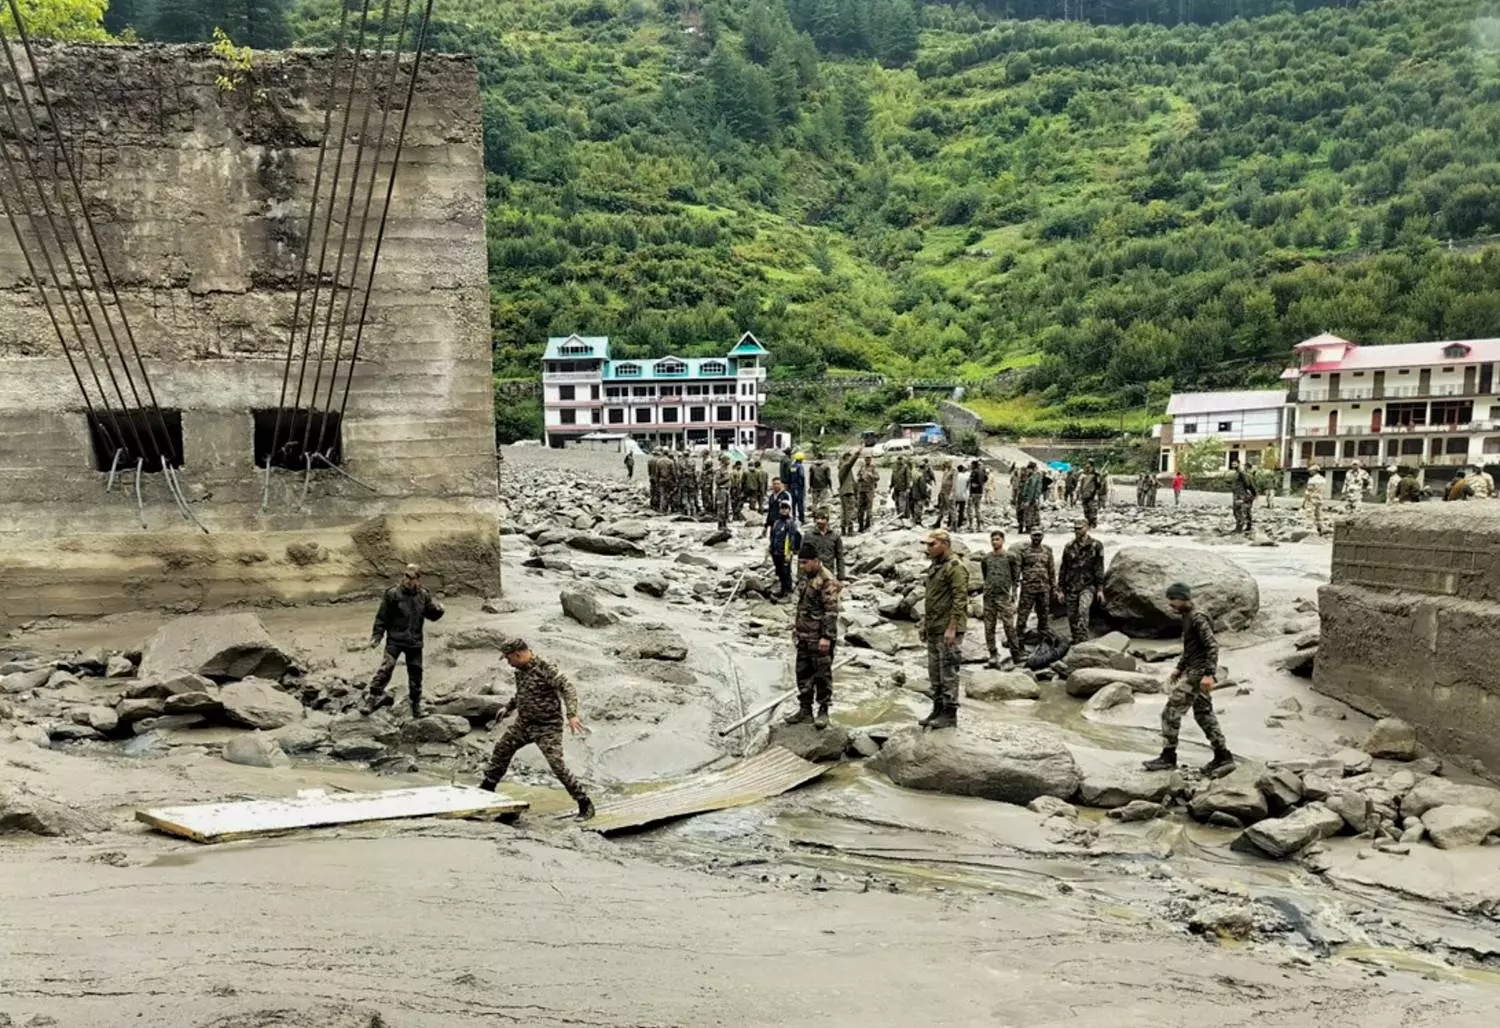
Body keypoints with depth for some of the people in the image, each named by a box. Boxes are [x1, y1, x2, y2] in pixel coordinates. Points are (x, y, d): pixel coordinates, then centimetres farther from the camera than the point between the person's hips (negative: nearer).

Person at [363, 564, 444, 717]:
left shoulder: (423, 596, 3)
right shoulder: (393, 594, -8)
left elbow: (432, 615, 12)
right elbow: (382, 616, -4)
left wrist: (438, 610, -11)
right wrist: (376, 636, -7)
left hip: (415, 642, 4)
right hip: (395, 640, -4)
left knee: (416, 673, 11)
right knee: (385, 668, -20)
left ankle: (416, 706, 24)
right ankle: (373, 699, -12)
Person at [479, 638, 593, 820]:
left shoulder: (545, 670, -23)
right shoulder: (520, 670, 4)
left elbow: (568, 688, -30)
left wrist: (571, 715, -43)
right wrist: (508, 708, 28)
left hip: (547, 727, -8)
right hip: (523, 723, 9)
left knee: (557, 765, -15)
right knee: (502, 749, 16)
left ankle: (585, 805, -7)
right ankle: (487, 789, 38)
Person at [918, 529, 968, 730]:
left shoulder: (955, 567, -13)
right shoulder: (934, 567, 16)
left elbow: (960, 600, -18)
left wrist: (952, 628, -21)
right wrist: (925, 624, 20)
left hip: (947, 629, -9)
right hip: (933, 630, 9)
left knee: (948, 672, -4)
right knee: (934, 672, 13)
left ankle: (950, 714, 2)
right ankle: (938, 710, 22)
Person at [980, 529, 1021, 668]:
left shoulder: (1009, 558, 4)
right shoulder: (985, 559, 12)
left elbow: (1015, 578, 6)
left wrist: (1013, 595, -1)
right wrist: (987, 588, 12)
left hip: (1004, 597, -3)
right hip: (989, 597, 3)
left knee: (1009, 626, -6)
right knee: (989, 627, 2)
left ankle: (1016, 655, 0)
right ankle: (993, 655, 9)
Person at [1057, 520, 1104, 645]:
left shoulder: (1096, 546, 0)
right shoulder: (1069, 547, 9)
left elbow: (1099, 568, 0)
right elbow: (1063, 569, 11)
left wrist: (1100, 588, -4)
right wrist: (1060, 589, 8)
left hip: (1088, 586, -4)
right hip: (1071, 587, 4)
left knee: (1083, 610, -25)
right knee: (1072, 616, 4)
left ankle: (1083, 640, -27)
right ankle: (1076, 642, 18)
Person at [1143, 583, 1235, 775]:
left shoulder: (1198, 618, -16)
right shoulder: (1187, 617, 14)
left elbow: (1212, 646, -21)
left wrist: (1209, 674, -27)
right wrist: (1179, 669, 24)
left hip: (1197, 673, -10)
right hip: (1192, 671, 10)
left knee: (1171, 712, -7)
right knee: (1204, 714, 14)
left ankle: (1168, 757, 0)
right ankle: (1223, 757, 19)